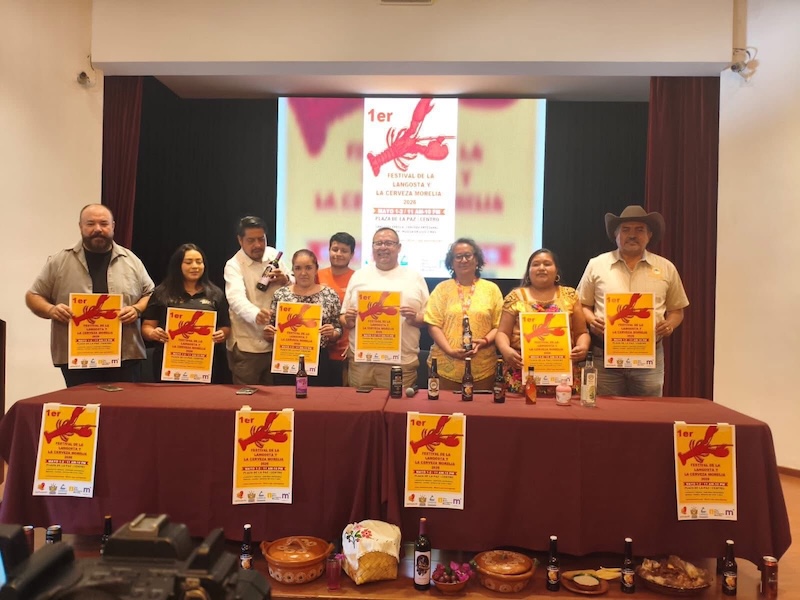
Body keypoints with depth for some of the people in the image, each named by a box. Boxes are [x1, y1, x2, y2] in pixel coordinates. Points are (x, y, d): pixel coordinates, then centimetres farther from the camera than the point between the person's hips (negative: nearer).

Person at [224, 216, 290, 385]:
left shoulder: (273, 255, 4)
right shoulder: (233, 265, -11)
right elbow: (237, 298, -30)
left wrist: (286, 280, -11)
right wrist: (256, 315, -51)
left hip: (276, 342, 5)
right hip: (247, 346, -4)